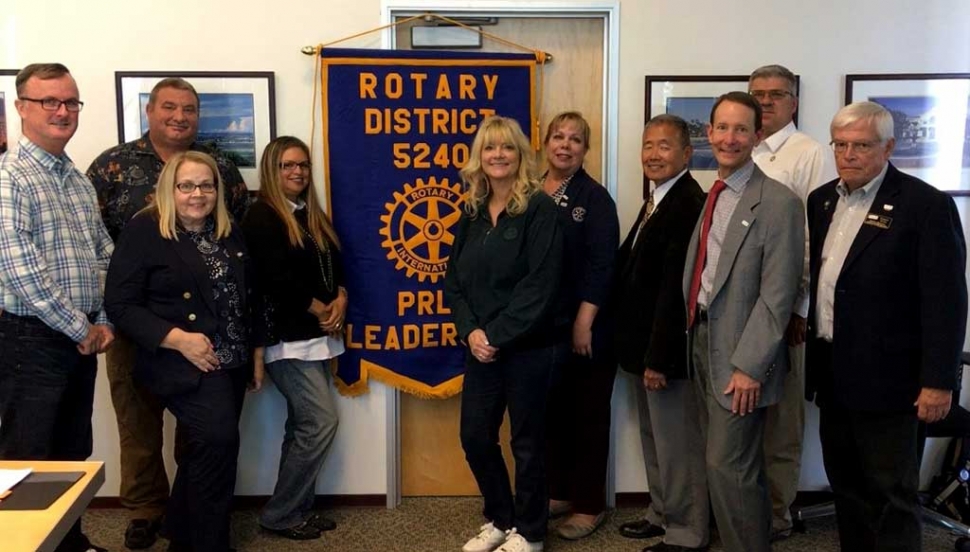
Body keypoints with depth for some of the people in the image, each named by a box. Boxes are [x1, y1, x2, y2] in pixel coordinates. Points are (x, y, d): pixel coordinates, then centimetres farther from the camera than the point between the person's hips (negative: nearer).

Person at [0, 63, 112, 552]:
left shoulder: (79, 180, 12)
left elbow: (105, 255, 13)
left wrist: (104, 322, 1)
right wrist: (82, 329, -15)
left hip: (82, 339, 8)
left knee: (74, 454, 18)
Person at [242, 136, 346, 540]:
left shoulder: (314, 216, 17)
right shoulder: (261, 217, -8)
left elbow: (335, 264, 14)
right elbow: (276, 279, -17)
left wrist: (341, 300, -5)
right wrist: (320, 309, -9)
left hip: (317, 335, 8)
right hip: (287, 337, -8)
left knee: (303, 425, 12)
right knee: (322, 421, -10)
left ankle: (297, 510, 22)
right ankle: (280, 514, 3)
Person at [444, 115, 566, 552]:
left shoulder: (540, 209, -10)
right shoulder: (471, 213, 8)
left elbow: (540, 285, -17)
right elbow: (453, 280, 7)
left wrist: (498, 336, -17)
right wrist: (471, 331, -8)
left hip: (530, 346, -6)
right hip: (482, 346, 6)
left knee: (527, 440, 7)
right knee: (475, 436, 10)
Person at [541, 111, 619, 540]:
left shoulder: (594, 198, -7)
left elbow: (602, 265, -13)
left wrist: (584, 323, -18)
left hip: (585, 328, -5)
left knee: (588, 415, 6)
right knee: (553, 410, 14)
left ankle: (590, 505, 17)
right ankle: (558, 493, 29)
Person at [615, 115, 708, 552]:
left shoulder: (690, 204, -19)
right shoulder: (655, 200, 13)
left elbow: (675, 288, -23)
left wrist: (658, 357, -23)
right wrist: (640, 350, 13)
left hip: (666, 349, -10)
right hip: (643, 344, 10)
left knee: (677, 443, 3)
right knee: (654, 439, 21)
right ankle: (662, 514, 36)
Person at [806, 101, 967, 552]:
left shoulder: (926, 205, -12)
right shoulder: (822, 200, 9)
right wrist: (811, 344, 11)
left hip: (884, 378, -6)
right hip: (833, 374, 7)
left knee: (890, 495, 4)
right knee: (846, 486, 17)